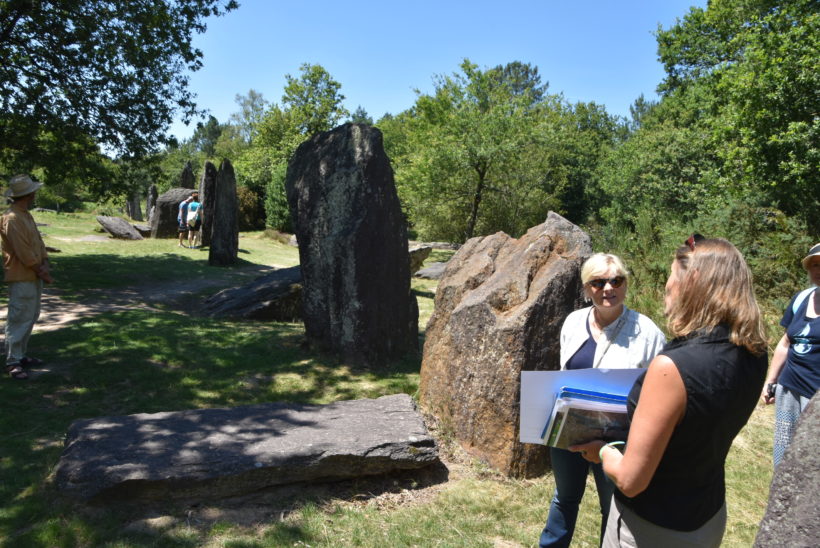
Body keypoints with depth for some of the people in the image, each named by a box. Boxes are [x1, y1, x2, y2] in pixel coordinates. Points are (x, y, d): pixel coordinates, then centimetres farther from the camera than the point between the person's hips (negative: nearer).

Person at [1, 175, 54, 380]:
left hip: (34, 276, 10)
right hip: (21, 278, -10)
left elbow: (38, 242, 12)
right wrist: (41, 271, -11)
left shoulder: (26, 215, 13)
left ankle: (21, 356, 24)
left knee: (30, 318, 15)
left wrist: (44, 265, -2)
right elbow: (23, 252, -20)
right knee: (18, 320, -6)